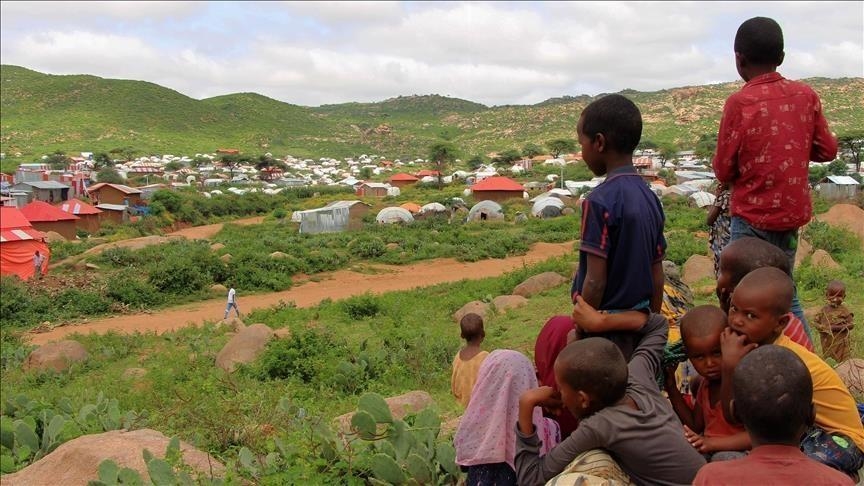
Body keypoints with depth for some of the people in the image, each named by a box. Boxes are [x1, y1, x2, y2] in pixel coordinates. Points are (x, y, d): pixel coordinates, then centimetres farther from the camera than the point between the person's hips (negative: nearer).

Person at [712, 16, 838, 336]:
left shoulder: (740, 102, -15)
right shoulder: (806, 95, 0)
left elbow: (723, 171, -11)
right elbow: (827, 150, 8)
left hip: (753, 216, -5)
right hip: (793, 212, 6)